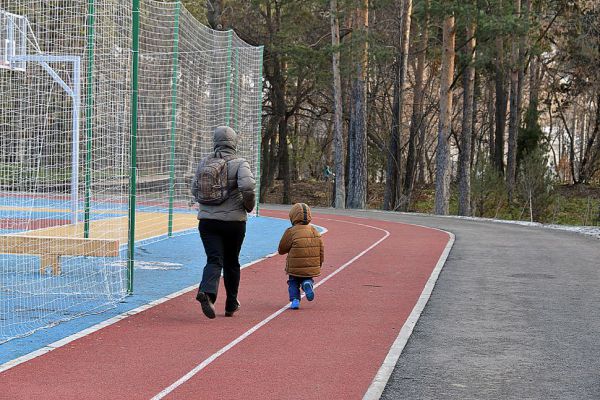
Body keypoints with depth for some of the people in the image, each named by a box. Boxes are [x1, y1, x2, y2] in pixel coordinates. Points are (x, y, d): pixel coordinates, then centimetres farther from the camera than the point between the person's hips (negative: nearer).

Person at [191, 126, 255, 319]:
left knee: (214, 260, -3)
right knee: (231, 262, 14)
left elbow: (194, 190, 8)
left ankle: (207, 291, -32)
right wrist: (249, 205, -4)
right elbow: (247, 187, -23)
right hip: (233, 221, -2)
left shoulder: (204, 162, 4)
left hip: (207, 221, 2)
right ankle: (231, 305, 24)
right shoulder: (239, 163, -8)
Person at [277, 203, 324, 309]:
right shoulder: (315, 231, 3)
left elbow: (281, 250, -4)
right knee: (307, 279, 24)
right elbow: (321, 250, 8)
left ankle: (295, 300, -3)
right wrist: (319, 264, 17)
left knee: (293, 283, 15)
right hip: (312, 267, 3)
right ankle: (307, 284, -9)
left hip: (295, 268, -3)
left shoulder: (291, 232, -11)